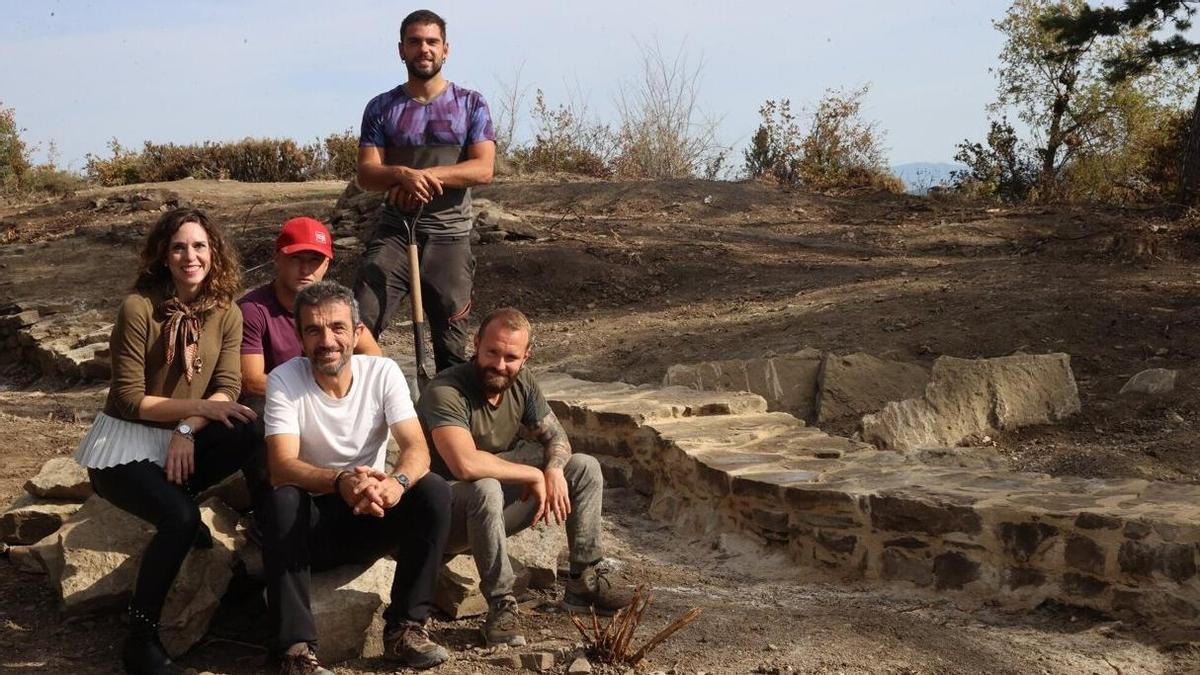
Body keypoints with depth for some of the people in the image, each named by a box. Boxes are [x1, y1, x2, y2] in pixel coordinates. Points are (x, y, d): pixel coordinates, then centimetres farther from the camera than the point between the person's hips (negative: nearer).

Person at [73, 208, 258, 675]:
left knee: (249, 436, -27)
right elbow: (131, 399, -16)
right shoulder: (138, 307, -17)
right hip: (124, 444, -4)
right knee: (180, 518, -30)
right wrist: (199, 407, -24)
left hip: (180, 438, 4)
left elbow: (227, 391, -7)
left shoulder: (226, 314, -2)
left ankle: (176, 498, 0)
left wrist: (187, 430, -24)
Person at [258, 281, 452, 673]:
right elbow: (282, 466, -25)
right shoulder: (283, 380, -13)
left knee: (434, 491, -24)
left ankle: (405, 627, -14)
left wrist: (397, 482, -42)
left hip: (371, 519, 2)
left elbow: (417, 449, -17)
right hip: (312, 521, -2)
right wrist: (341, 482, -46)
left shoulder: (383, 372, -7)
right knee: (281, 501, -34)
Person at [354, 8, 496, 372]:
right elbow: (366, 173, -1)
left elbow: (483, 169, -7)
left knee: (452, 346, 5)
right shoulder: (381, 108, 7)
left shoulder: (471, 104, 4)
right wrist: (404, 174, -23)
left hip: (450, 236, 0)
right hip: (395, 231, 0)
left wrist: (427, 174, -19)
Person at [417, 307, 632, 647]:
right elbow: (465, 464, -39)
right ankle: (501, 605, -27)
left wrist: (554, 469, -17)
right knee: (486, 489, -40)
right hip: (444, 513, -8)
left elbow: (556, 436, 8)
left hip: (496, 506, 8)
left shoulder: (520, 383, -2)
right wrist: (534, 474, -26)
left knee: (586, 468, 1)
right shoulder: (446, 392, -26)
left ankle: (586, 580, 4)